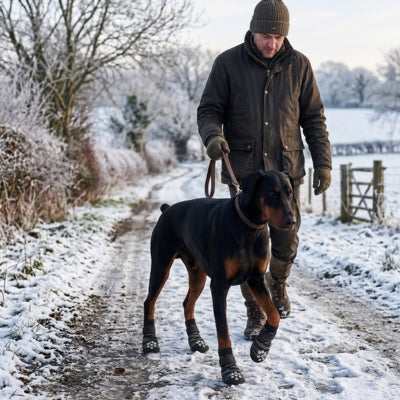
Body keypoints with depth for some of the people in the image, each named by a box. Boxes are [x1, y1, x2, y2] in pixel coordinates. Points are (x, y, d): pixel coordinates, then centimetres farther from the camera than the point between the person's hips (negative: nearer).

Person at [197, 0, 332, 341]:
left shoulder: (298, 65, 2)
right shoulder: (228, 63, -4)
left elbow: (314, 118, 6)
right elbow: (208, 110, -2)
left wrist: (323, 162, 0)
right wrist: (213, 136, -24)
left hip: (286, 170, 2)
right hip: (243, 170, -1)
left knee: (287, 241, 4)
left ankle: (278, 283, 38)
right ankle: (255, 314, 16)